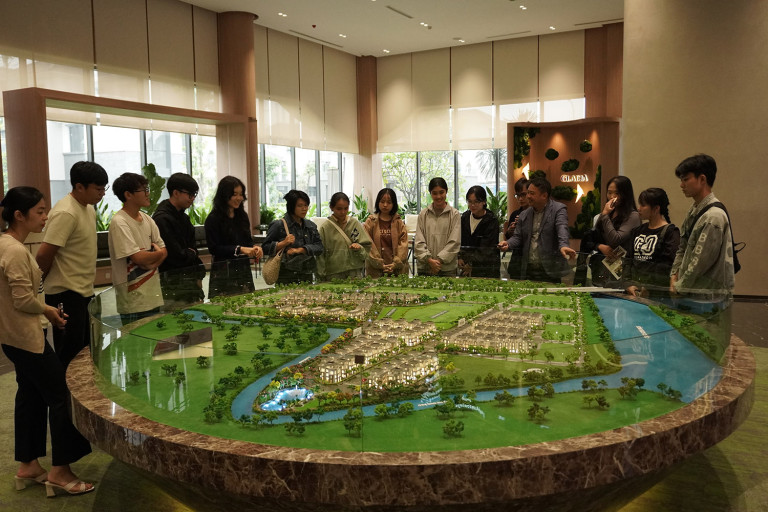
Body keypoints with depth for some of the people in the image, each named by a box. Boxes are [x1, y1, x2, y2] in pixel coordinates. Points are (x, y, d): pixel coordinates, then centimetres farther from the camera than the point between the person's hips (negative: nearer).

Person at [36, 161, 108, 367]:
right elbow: (44, 255, -22)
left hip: (83, 291, 9)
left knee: (85, 350, 18)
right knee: (69, 355, -1)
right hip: (66, 295, -9)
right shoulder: (66, 213, -21)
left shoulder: (88, 209, 8)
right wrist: (48, 278, -4)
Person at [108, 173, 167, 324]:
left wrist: (152, 263, -11)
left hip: (153, 295, 7)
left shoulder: (147, 219, 10)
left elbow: (163, 250, 9)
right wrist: (158, 253, -1)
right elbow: (138, 257, -19)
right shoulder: (119, 222, -14)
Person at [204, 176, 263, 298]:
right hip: (223, 273, -5)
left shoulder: (242, 216, 12)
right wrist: (239, 249, -20)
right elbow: (214, 248, -12)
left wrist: (254, 248, -6)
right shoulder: (213, 219, -7)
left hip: (243, 270, 6)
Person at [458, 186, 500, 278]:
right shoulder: (464, 217, 6)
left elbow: (487, 248, -13)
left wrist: (472, 264, -12)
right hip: (467, 266, 4)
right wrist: (459, 257, -3)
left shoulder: (492, 220, -10)